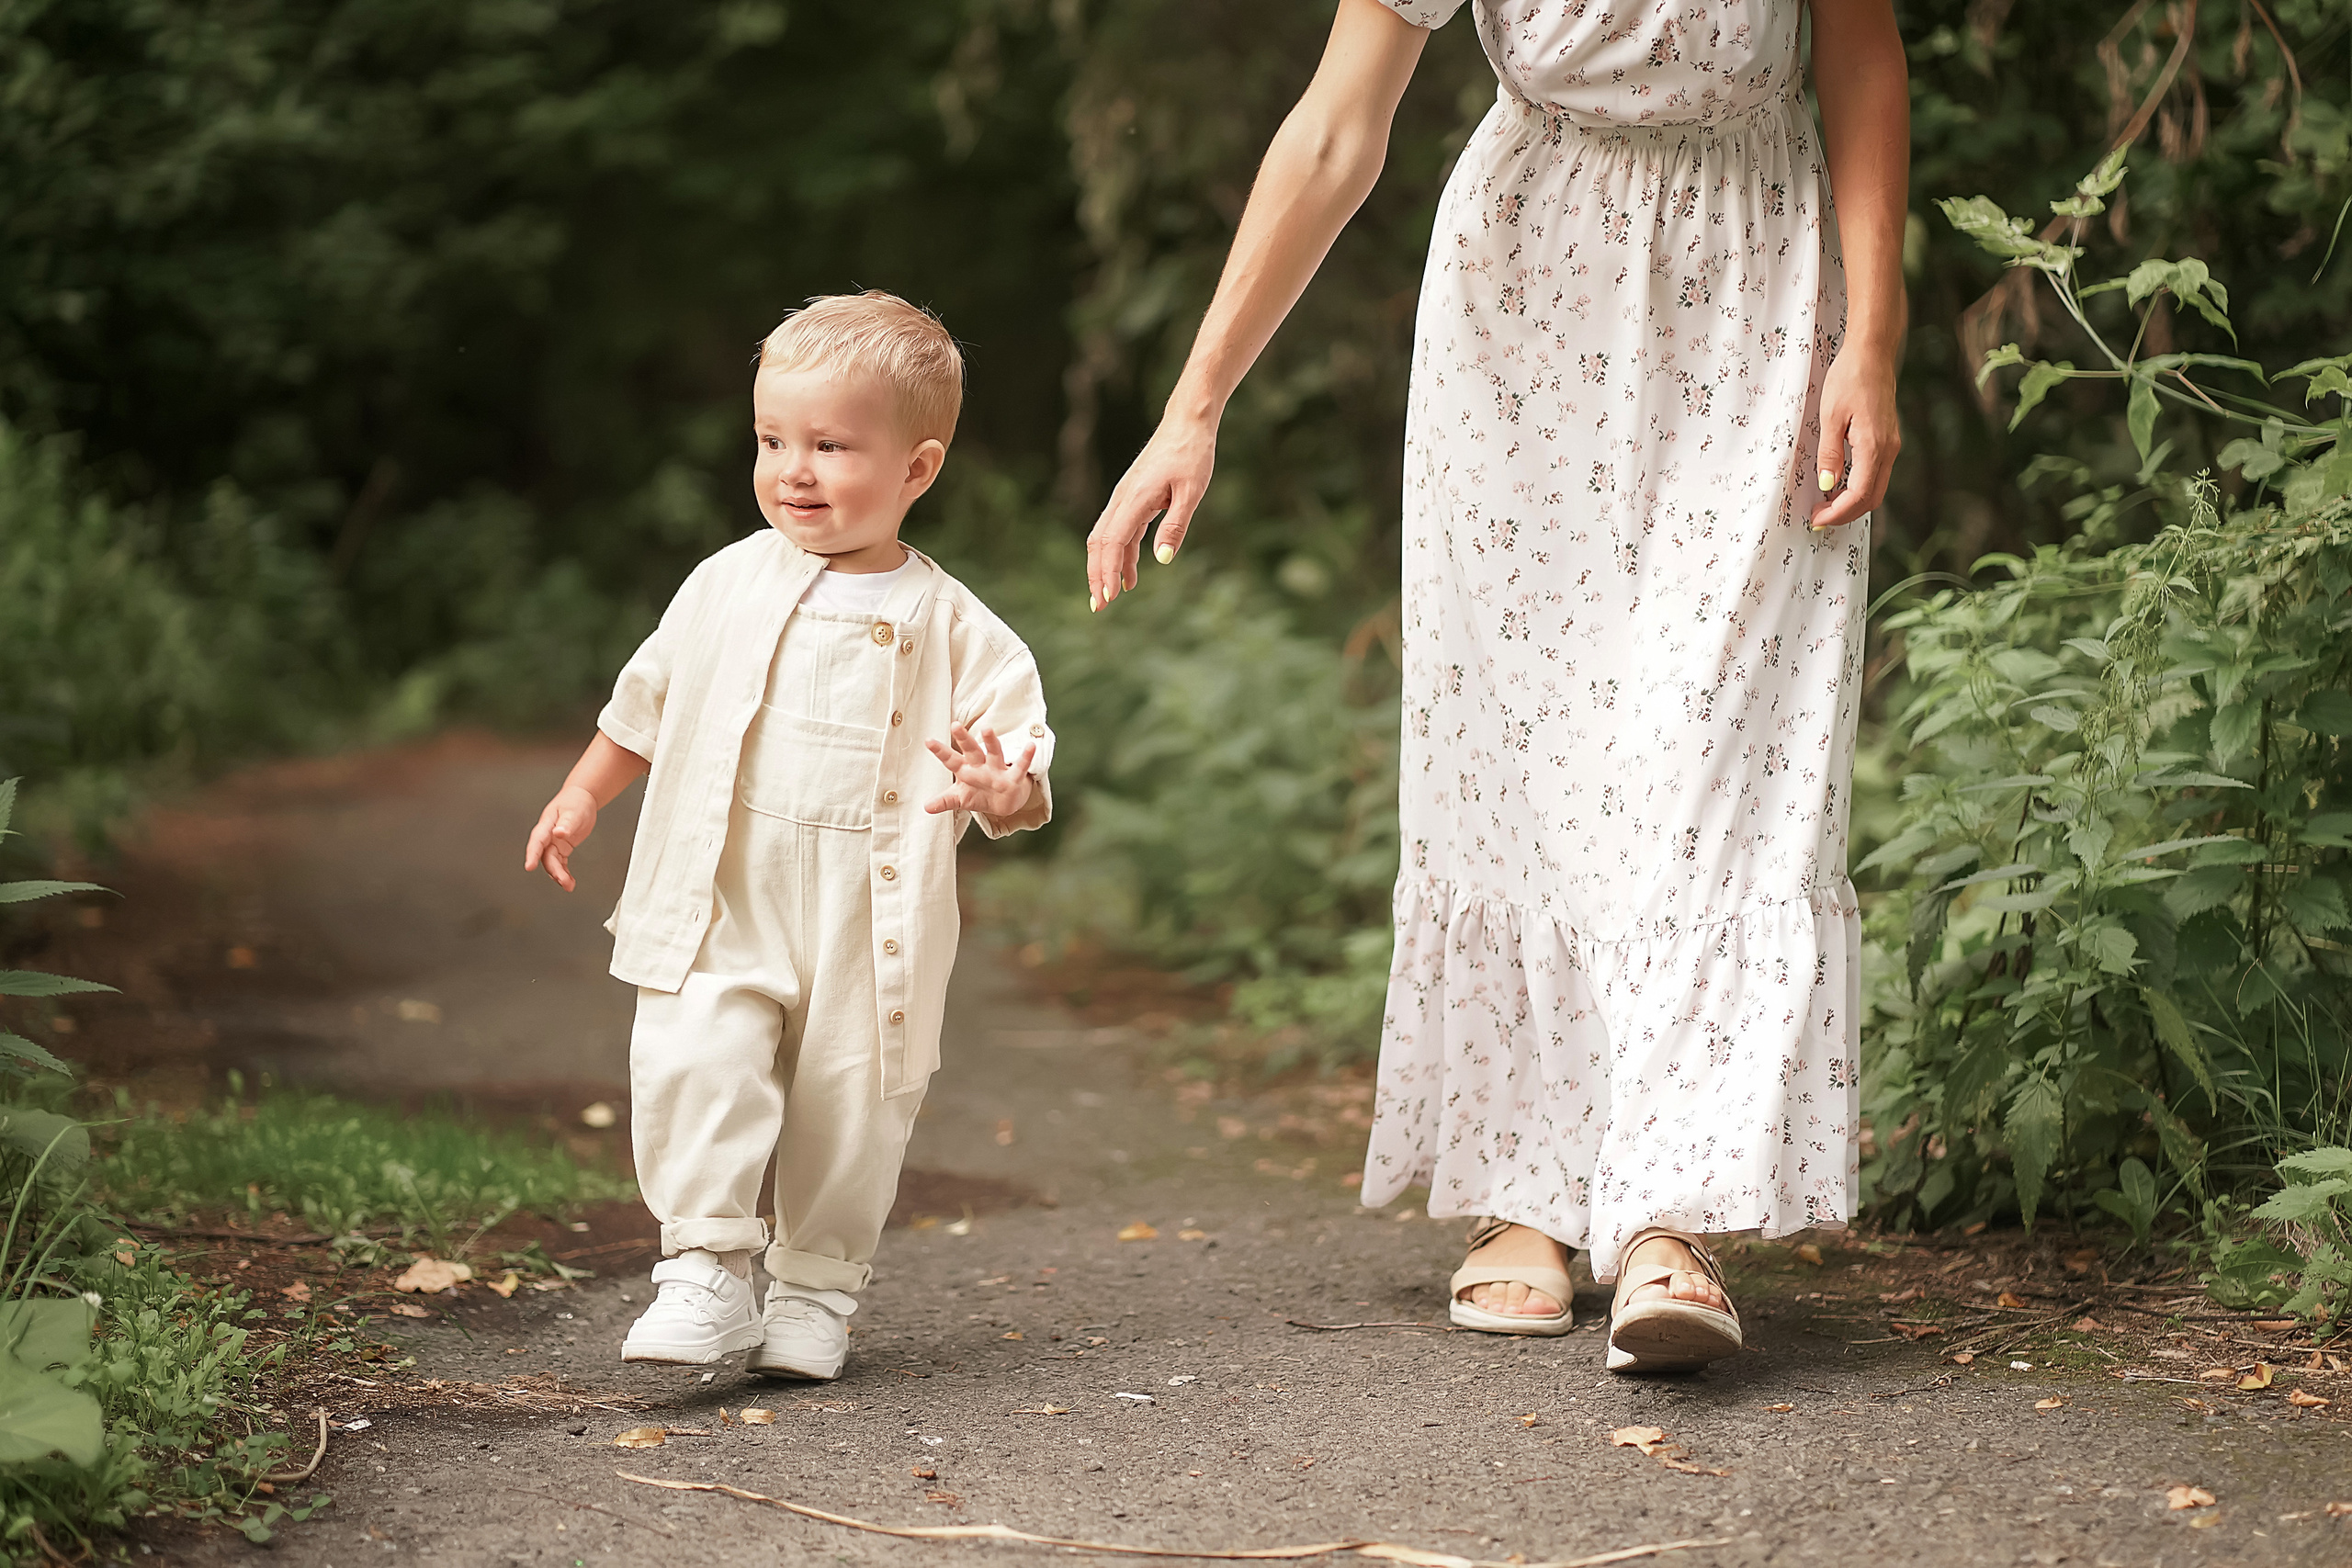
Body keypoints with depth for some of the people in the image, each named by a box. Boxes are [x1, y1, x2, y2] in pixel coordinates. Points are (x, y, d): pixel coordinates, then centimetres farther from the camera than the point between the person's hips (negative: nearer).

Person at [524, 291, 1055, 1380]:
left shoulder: (949, 628, -3)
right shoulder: (727, 587, 5)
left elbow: (1017, 748, -5)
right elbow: (645, 705, 20)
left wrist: (1003, 790, -27)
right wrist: (582, 797, 26)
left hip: (870, 928, -1)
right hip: (718, 910, 1)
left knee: (851, 1108, 4)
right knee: (692, 1067, -17)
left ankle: (817, 1292, 23)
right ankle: (706, 1270, -8)